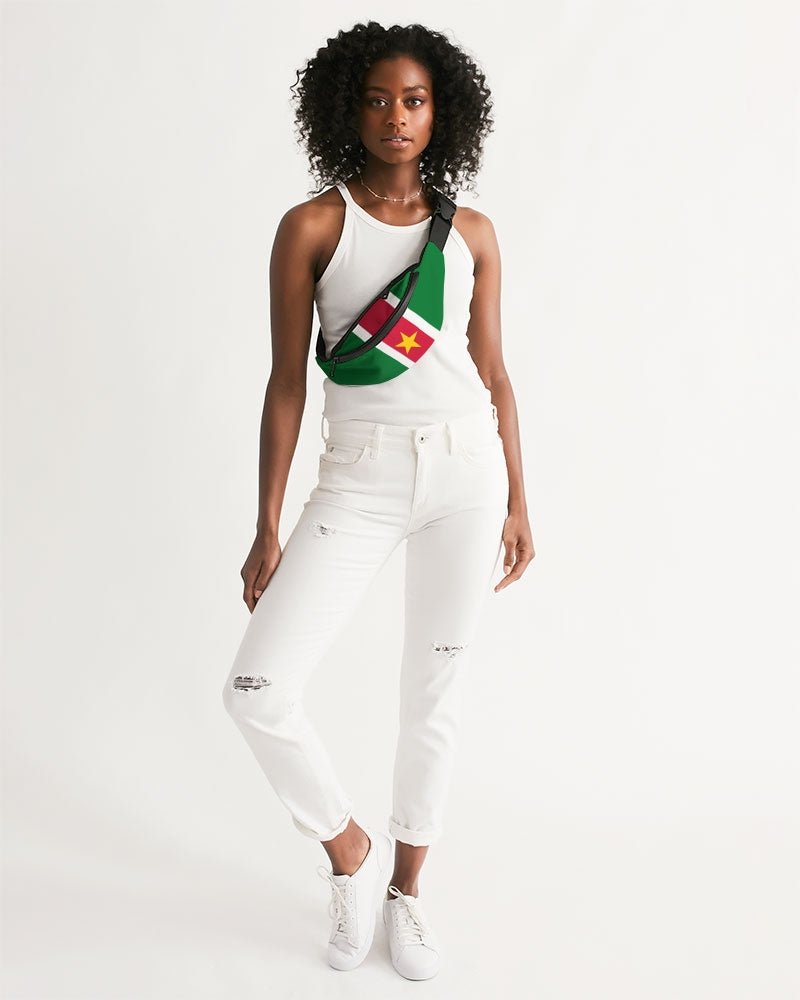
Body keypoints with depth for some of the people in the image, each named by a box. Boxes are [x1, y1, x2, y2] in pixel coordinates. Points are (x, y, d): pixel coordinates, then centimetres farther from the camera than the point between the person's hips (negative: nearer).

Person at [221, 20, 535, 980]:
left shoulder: (471, 231, 7)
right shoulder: (311, 226, -1)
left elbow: (493, 371, 11)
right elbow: (286, 382, -2)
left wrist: (518, 503, 9)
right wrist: (267, 529, -4)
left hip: (467, 470, 2)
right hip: (358, 479, -1)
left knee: (435, 693, 9)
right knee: (256, 686, -12)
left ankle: (405, 887, 30)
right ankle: (352, 848, 16)